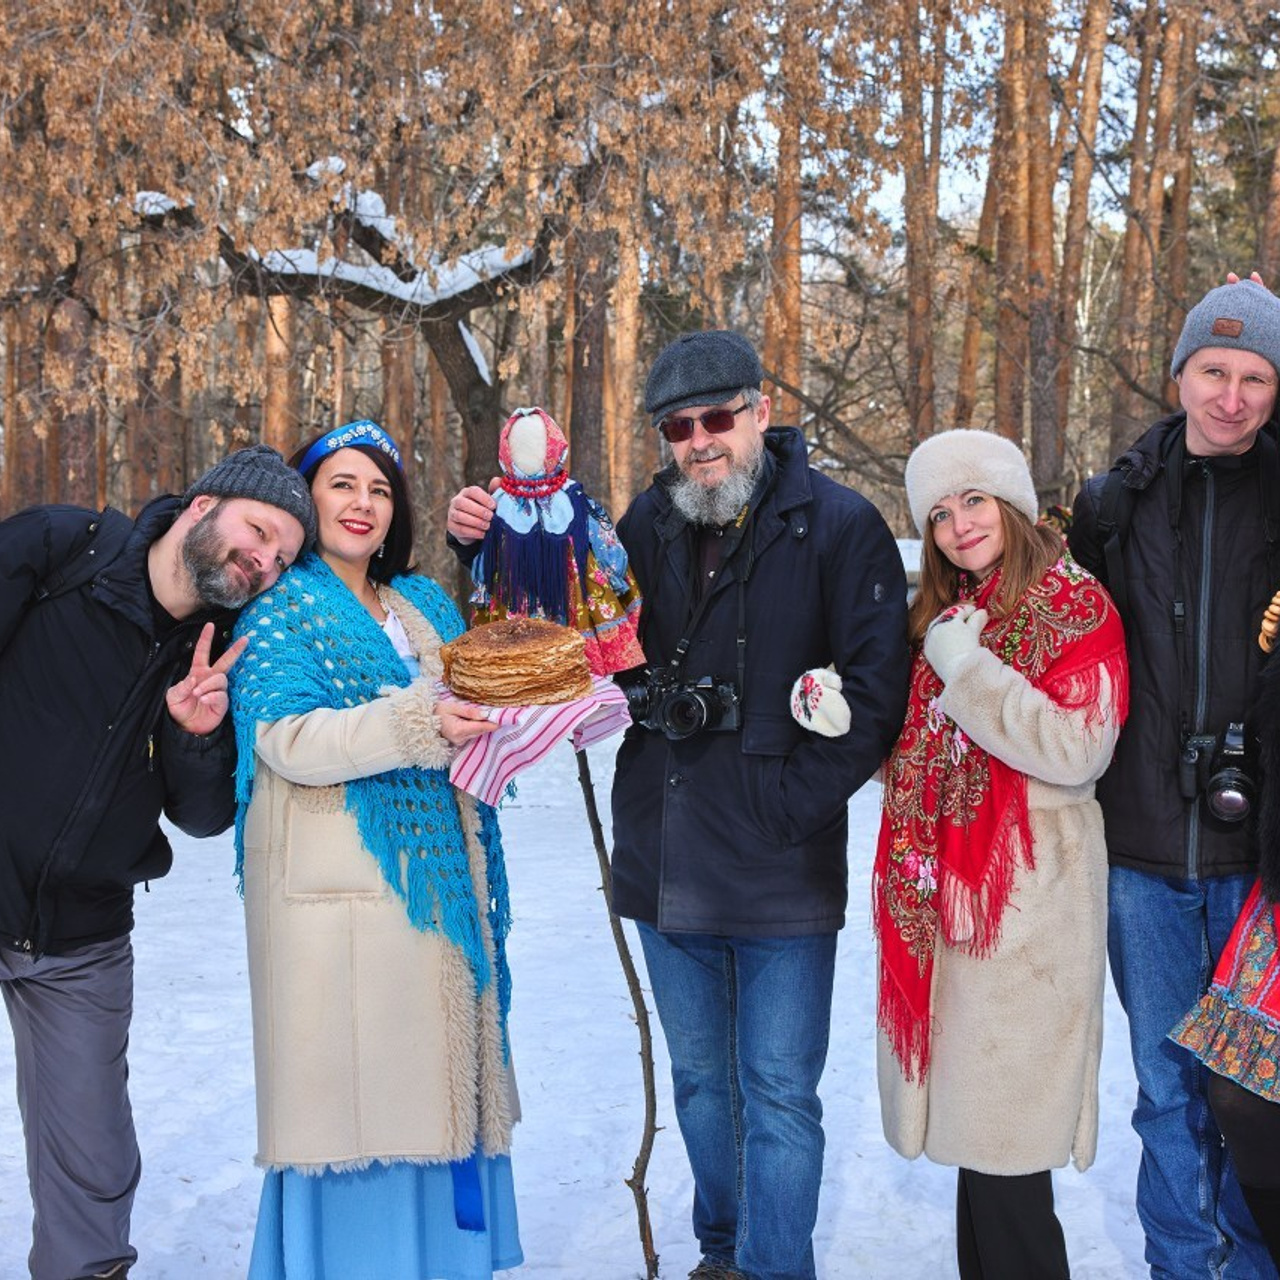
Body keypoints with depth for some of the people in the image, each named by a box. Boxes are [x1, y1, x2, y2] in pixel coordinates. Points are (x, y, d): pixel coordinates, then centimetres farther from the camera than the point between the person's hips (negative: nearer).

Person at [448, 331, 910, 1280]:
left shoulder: (837, 524, -8)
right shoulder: (653, 521, 7)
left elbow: (875, 690, -13)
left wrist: (787, 804, -15)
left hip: (781, 873, -5)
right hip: (665, 869, 6)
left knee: (778, 1095, 2)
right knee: (700, 1082, 19)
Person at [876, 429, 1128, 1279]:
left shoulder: (1074, 604, -7)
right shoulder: (945, 614, 16)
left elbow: (1077, 752, -19)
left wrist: (967, 667, -16)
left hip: (1025, 901, -7)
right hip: (946, 895, 7)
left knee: (1003, 1137, -5)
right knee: (973, 1125, 11)